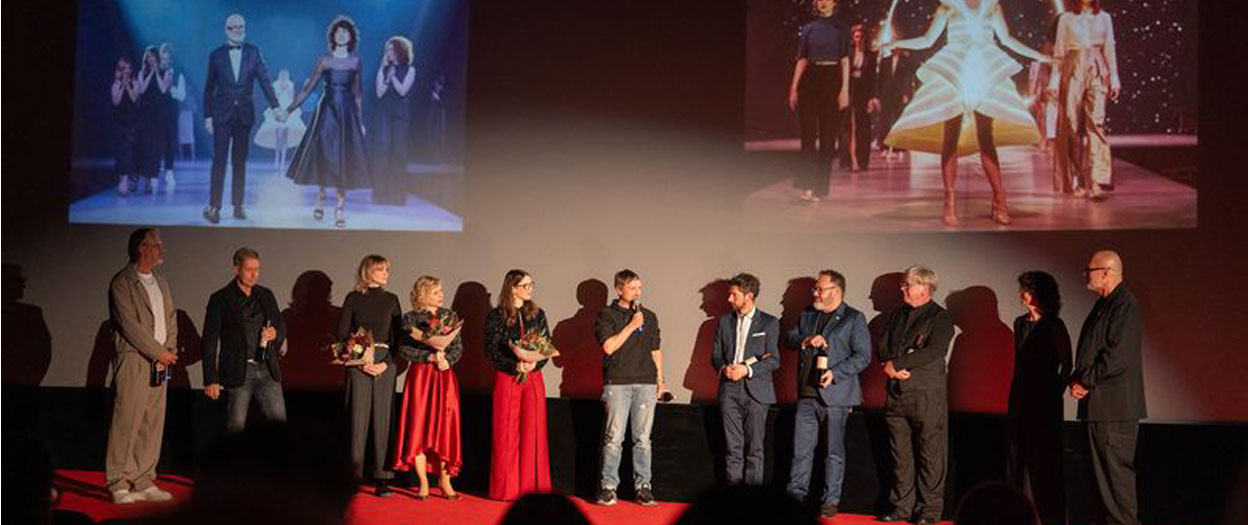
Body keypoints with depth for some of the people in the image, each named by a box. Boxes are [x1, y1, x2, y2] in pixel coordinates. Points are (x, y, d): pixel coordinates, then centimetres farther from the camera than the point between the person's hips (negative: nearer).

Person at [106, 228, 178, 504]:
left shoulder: (161, 282, 18)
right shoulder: (122, 283, -6)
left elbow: (171, 318, 16)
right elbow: (130, 324, -13)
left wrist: (170, 350, 0)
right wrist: (159, 352, -11)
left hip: (160, 364, 7)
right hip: (134, 362, -7)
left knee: (153, 425, 7)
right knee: (127, 423, -6)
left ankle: (144, 482, 14)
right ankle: (119, 485, 0)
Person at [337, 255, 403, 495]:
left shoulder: (391, 300, 12)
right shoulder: (353, 298, 5)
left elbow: (397, 337, 9)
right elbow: (342, 334, 2)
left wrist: (386, 363, -5)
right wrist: (360, 362, -8)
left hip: (385, 363, 2)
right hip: (358, 362, -2)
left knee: (382, 418, 0)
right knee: (358, 417, -4)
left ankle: (382, 477, 1)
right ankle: (355, 474, 2)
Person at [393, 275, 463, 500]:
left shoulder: (450, 316, 10)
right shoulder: (410, 318, 1)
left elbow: (458, 346, 7)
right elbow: (404, 349, -4)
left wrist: (447, 359, -11)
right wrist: (429, 356, -14)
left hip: (445, 377, 2)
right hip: (420, 376, -2)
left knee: (445, 427, 1)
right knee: (419, 427, -2)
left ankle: (444, 480, 9)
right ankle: (423, 483, 5)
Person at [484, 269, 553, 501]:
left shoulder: (537, 314, 11)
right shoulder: (496, 316, 0)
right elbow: (491, 351, -5)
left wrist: (534, 363, -10)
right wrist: (516, 366, -16)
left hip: (533, 379, 3)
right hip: (506, 379, -3)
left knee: (533, 434, 2)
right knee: (506, 435, -1)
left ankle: (532, 487, 8)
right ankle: (506, 488, 7)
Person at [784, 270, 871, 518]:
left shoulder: (854, 318, -2)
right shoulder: (807, 315, 16)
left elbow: (863, 356, -7)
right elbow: (791, 338, 14)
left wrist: (835, 373, -18)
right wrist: (806, 340, -8)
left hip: (835, 394, -5)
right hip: (807, 394, 5)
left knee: (834, 452, 4)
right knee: (801, 449, 6)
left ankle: (831, 500, 13)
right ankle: (796, 495, 15)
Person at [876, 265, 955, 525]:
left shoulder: (940, 318, -3)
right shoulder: (898, 314, 17)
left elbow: (934, 352, -16)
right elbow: (882, 347, 14)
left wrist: (896, 363, -13)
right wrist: (889, 365, -8)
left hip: (927, 397, -6)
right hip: (896, 394, 6)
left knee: (930, 455, -2)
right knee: (900, 455, 9)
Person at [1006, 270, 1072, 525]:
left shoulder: (1054, 326, -8)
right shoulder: (1020, 323, 11)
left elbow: (1066, 364, -7)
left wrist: (1056, 392, -8)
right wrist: (1014, 396, 11)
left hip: (1045, 401, -7)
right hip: (1020, 399, 7)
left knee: (1044, 458, -1)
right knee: (1017, 453, 7)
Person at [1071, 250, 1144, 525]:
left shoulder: (1125, 305, -15)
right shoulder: (1104, 304, 17)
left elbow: (1118, 356, -22)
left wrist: (1085, 382, -13)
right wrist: (1077, 379, 6)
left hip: (1114, 407, -10)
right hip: (1097, 405, 10)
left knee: (1116, 470, -6)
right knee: (1100, 470, 16)